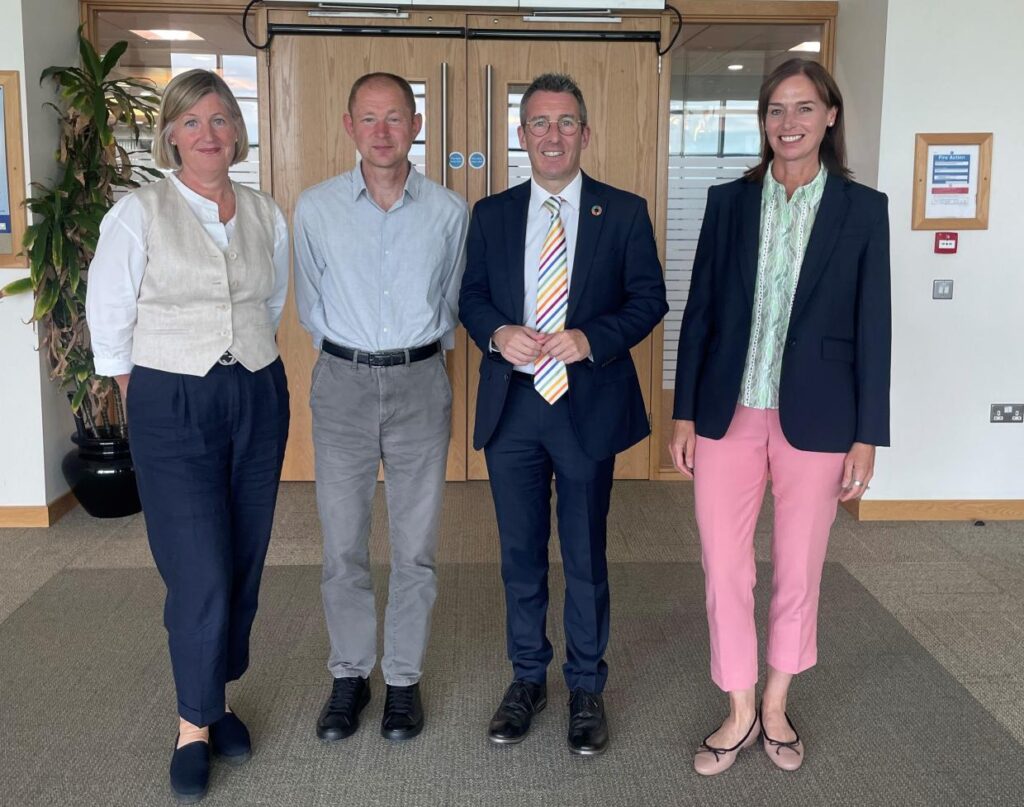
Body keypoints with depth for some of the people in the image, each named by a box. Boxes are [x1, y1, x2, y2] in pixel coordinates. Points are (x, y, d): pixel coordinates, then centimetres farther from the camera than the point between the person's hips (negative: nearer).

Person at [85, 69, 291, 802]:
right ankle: (194, 727, 12)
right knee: (200, 575, -6)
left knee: (244, 565, 9)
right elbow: (108, 319, -1)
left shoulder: (268, 217, 6)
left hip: (258, 399, 4)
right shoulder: (138, 214, -6)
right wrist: (147, 400, 3)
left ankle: (218, 698, 28)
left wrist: (249, 369, 13)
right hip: (172, 409, -4)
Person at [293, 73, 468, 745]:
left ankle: (404, 678, 24)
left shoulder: (450, 211, -1)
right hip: (342, 384, 0)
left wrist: (422, 353, 10)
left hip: (421, 382, 0)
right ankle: (350, 675, 25)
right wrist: (347, 356, 10)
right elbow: (310, 304, 10)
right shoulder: (316, 208, 0)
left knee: (416, 547, 7)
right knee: (343, 545, 7)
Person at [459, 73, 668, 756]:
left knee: (586, 557, 8)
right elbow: (470, 295, 10)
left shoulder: (624, 212, 0)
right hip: (511, 405, 2)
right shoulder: (491, 215, 7)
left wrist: (591, 339, -18)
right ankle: (528, 679, 31)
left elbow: (649, 298, -2)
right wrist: (497, 333, -12)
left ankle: (587, 688, 27)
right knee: (520, 554, 13)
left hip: (589, 405, -2)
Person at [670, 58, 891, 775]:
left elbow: (873, 328, 0)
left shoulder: (863, 209, 0)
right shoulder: (728, 202, 4)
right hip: (729, 413, 2)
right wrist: (685, 413, 2)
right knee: (724, 566, 6)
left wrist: (867, 435, -3)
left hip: (815, 418, -1)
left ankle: (776, 707, 32)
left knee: (799, 570, 11)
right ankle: (740, 714, 25)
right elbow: (699, 311, 5)